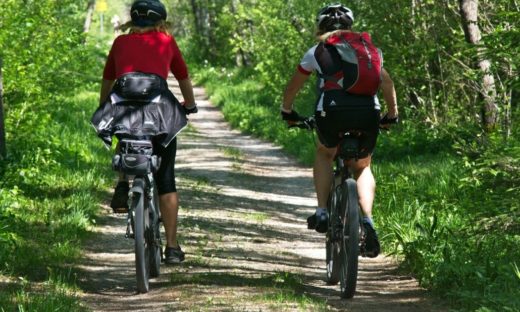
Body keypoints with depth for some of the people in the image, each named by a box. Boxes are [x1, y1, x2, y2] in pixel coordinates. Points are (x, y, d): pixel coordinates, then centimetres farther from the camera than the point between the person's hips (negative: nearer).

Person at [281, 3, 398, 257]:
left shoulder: (317, 51, 21)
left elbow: (292, 87, 29)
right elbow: (387, 83, 27)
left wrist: (287, 113, 46)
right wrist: (391, 115, 39)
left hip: (332, 111, -1)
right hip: (367, 112, 1)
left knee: (324, 154, 30)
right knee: (362, 167, 24)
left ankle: (322, 212, 15)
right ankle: (367, 221, 1)